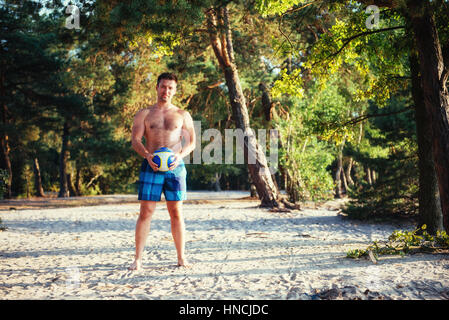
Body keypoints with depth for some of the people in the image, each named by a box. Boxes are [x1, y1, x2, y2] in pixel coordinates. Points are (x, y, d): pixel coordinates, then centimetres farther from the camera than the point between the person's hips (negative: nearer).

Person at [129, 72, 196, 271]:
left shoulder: (182, 115, 13)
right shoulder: (144, 114, 10)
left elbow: (191, 142, 8)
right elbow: (135, 139, 1)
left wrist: (180, 156, -13)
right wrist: (148, 156, -18)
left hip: (175, 167, 1)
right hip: (151, 166, -1)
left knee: (176, 213, 3)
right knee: (146, 211, -4)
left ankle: (181, 257, 10)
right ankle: (138, 258, 0)